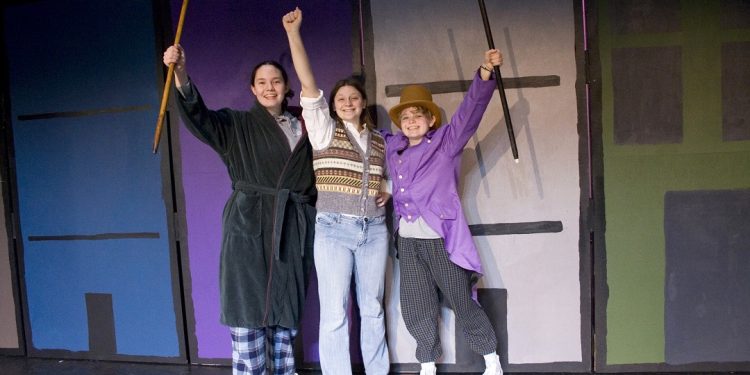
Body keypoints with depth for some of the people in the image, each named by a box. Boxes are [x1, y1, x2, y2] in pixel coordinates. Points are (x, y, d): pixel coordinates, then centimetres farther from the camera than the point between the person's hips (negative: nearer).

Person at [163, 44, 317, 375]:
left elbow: (315, 175, 18)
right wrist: (180, 73, -28)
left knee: (285, 315, 8)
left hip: (291, 229, 3)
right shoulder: (237, 125, 5)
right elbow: (198, 115, -13)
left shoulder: (302, 128, 15)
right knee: (247, 314, -6)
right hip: (248, 226, -3)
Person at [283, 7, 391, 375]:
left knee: (372, 308, 13)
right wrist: (293, 33, -18)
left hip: (374, 230, 4)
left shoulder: (379, 140, 11)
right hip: (333, 229, -3)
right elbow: (308, 86, -11)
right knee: (334, 314, -2)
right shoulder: (324, 130, 1)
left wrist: (388, 190, 3)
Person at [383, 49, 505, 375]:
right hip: (407, 240, 5)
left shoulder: (446, 141, -1)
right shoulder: (392, 148, 11)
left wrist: (485, 72, -26)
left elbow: (471, 110, -14)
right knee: (416, 309, 12)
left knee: (462, 303, 6)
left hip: (441, 238, -4)